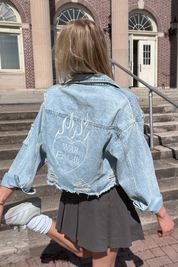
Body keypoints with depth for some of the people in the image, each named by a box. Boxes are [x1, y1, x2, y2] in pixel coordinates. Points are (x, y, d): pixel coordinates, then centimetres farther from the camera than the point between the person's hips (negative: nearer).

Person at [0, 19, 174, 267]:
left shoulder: (53, 98, -10)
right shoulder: (120, 103, -22)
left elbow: (31, 149, -7)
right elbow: (137, 164, -18)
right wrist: (161, 213, -4)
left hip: (72, 194, 5)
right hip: (107, 198, -4)